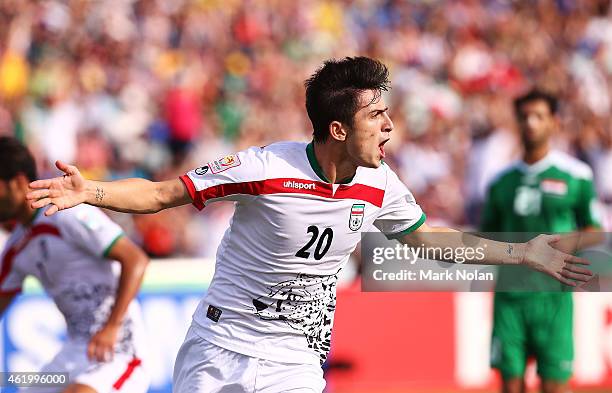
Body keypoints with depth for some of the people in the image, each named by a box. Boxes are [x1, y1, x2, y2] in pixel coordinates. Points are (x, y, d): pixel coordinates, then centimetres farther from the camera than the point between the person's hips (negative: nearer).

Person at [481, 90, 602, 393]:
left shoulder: (576, 175, 3)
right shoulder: (501, 182, 12)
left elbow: (593, 231, 7)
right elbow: (488, 235, 20)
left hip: (552, 291, -3)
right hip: (509, 291, 3)